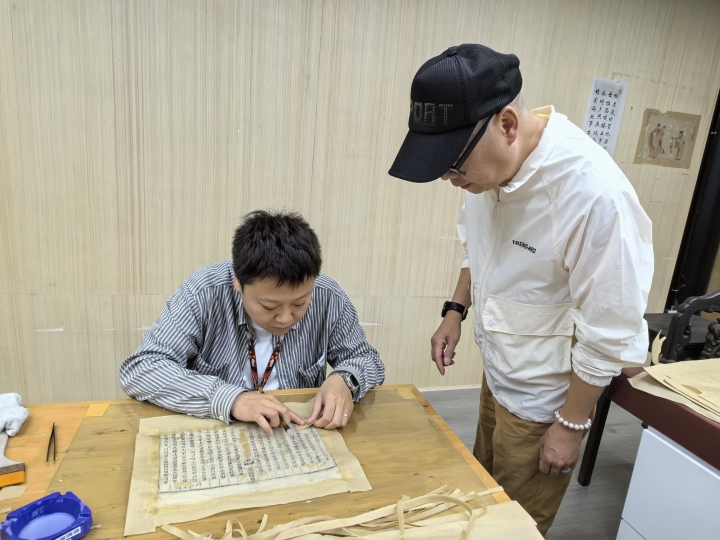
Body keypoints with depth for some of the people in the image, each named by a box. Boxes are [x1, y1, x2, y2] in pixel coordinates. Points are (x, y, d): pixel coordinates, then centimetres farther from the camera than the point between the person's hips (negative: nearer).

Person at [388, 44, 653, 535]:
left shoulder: (593, 193, -32)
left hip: (542, 401, -6)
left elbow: (610, 333, -22)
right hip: (496, 374, 6)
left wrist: (571, 424, -12)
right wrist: (456, 310, 1)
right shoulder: (486, 162, -10)